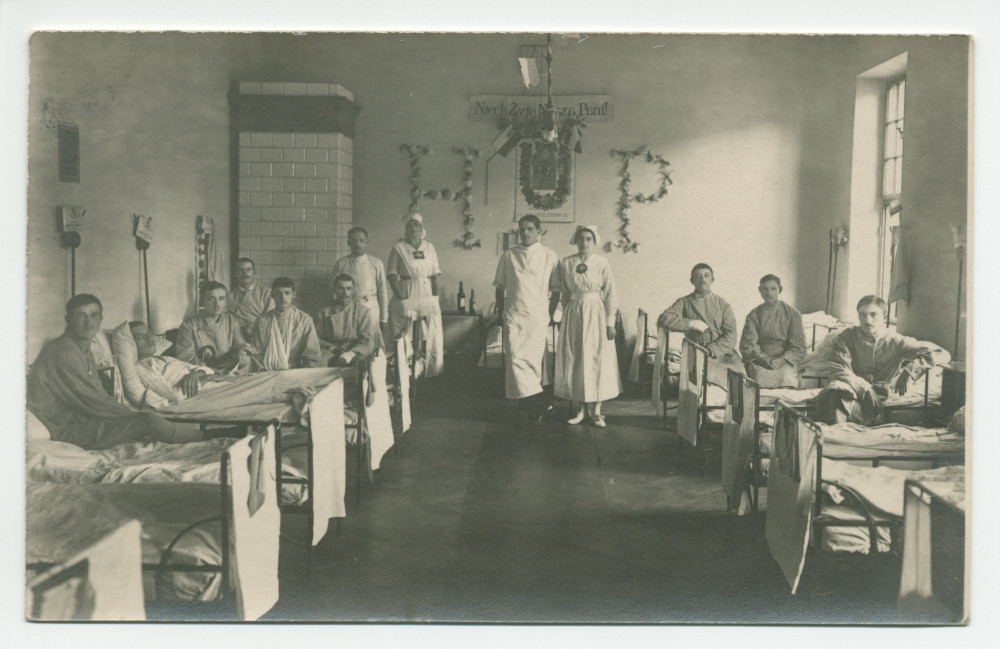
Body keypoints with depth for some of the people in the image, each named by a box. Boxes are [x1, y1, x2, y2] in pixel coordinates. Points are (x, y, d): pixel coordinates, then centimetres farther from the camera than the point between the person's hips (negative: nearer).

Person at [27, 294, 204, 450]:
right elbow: (91, 402, -21)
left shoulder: (85, 351, 14)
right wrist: (136, 415, -13)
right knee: (148, 421, -18)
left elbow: (100, 396, 14)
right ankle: (203, 438, -5)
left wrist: (135, 414, 1)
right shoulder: (61, 352, -19)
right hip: (68, 431, -10)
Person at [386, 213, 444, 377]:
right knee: (405, 338, -3)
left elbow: (435, 275, 9)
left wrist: (435, 296, 0)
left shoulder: (430, 248, 10)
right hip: (406, 296, -3)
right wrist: (400, 296, -13)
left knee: (433, 337, 1)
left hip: (427, 295, 3)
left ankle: (432, 373, 10)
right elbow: (392, 274, -5)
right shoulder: (398, 248, 0)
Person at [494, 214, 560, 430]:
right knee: (515, 359, -9)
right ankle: (539, 403, -4)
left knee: (532, 360, -1)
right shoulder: (508, 256, 8)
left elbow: (556, 290, 5)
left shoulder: (550, 256, 3)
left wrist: (550, 315, 1)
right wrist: (500, 313, 11)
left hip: (538, 317, -1)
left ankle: (530, 407, 10)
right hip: (513, 315, 2)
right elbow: (500, 287, 15)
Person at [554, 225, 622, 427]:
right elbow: (564, 294, 8)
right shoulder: (565, 264, 1)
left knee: (598, 360, 0)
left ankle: (596, 410, 8)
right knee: (575, 360, 3)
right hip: (573, 314, 2)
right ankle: (581, 409, 13)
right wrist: (567, 317, 7)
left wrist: (610, 322, -5)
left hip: (596, 314, -1)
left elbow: (610, 294, -1)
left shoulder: (602, 264, -3)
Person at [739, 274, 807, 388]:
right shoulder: (754, 315, 14)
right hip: (760, 362, 0)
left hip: (786, 361, 0)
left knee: (787, 377, -32)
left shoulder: (793, 313, 11)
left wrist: (782, 359, -12)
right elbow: (747, 345, 5)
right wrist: (763, 358, -13)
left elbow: (799, 348, 6)